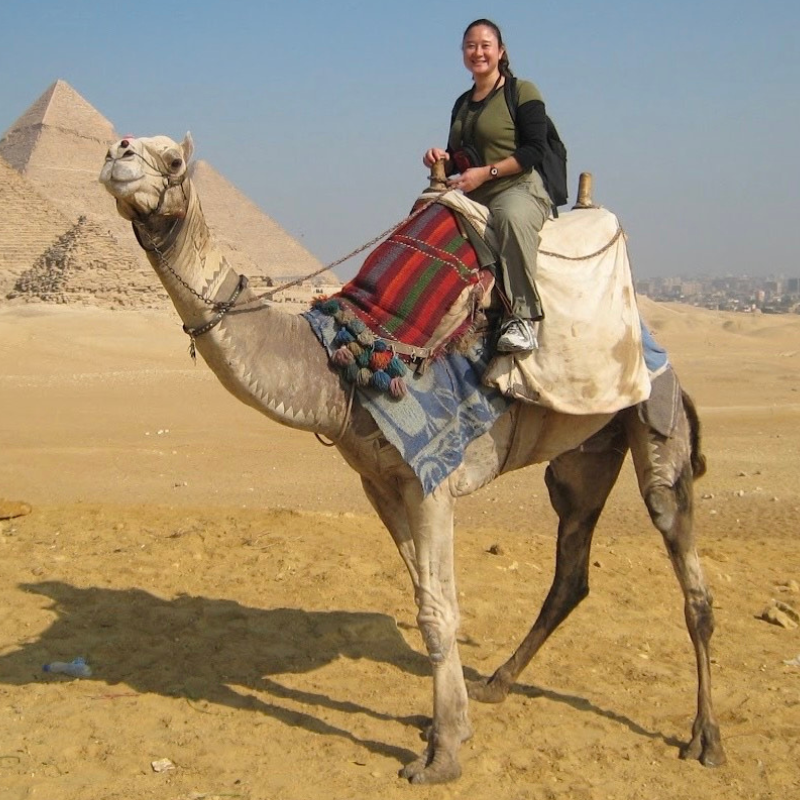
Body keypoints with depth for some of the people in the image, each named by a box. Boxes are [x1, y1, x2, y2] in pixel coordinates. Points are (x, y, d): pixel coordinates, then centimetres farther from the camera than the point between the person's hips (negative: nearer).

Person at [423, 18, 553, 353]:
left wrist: (486, 172, -17)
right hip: (474, 199, 8)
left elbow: (535, 150, -10)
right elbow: (457, 160, 26)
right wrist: (442, 159, 2)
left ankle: (521, 317, -44)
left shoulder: (522, 92, 0)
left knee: (512, 216, -40)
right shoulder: (462, 104, 20)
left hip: (519, 189, -8)